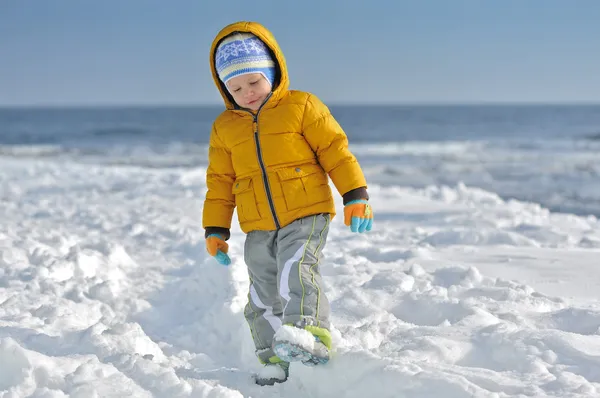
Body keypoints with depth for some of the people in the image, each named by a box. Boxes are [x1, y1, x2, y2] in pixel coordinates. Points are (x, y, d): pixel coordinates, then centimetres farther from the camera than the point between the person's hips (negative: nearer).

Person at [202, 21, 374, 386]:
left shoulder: (302, 107, -1)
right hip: (259, 229, 5)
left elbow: (336, 150, -2)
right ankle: (274, 359, 14)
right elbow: (220, 182, 15)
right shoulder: (224, 128, 10)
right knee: (264, 294, 6)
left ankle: (311, 333, -38)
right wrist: (215, 230, 13)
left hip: (307, 214, -5)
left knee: (296, 270, -28)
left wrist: (356, 197, -8)